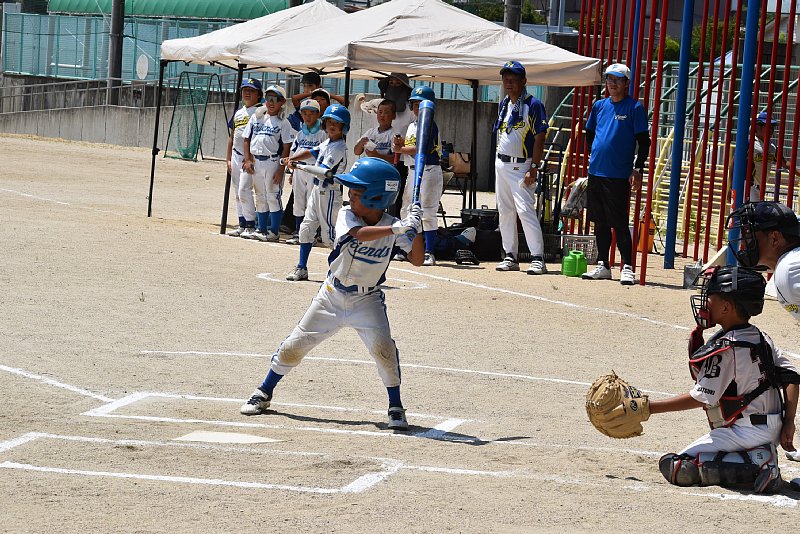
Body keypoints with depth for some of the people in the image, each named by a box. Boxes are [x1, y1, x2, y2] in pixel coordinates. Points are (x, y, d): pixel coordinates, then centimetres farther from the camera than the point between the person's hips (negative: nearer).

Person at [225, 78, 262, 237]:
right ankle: (242, 224, 15)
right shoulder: (238, 113, 17)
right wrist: (229, 159, 14)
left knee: (244, 190, -14)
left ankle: (251, 225, -8)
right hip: (236, 156, 8)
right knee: (237, 192, 9)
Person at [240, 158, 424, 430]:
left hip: (367, 300, -1)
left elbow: (417, 259, -11)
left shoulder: (393, 227, -10)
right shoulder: (346, 216, -13)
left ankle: (396, 408, -5)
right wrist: (397, 229, -45)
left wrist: (415, 230, -26)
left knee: (383, 347, -23)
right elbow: (360, 234, -35)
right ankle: (264, 392, 26)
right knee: (293, 346, 4)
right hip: (332, 295, 1)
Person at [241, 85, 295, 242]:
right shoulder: (256, 118, 11)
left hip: (273, 162, -5)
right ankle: (261, 229, 19)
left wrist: (281, 169, -12)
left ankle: (274, 231, 1)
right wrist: (248, 160, 3)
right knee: (260, 197, 11)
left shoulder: (283, 123, -3)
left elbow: (286, 148, -6)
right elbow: (247, 139, 14)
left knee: (273, 196, -4)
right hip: (256, 162, 5)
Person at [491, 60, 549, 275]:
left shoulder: (533, 105, -10)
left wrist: (534, 167, -20)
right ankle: (510, 256, 15)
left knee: (525, 209, -15)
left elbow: (540, 137, -14)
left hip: (521, 166, -8)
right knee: (505, 211, 9)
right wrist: (499, 161, 14)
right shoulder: (504, 104, 13)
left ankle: (537, 257, -15)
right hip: (501, 164, 8)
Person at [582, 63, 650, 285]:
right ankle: (602, 266, 18)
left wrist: (638, 169, -12)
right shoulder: (599, 106, 12)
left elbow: (644, 141, -6)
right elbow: (589, 133, 25)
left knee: (619, 224, -8)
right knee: (600, 223, 11)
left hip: (619, 176, -6)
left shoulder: (634, 108, -4)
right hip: (596, 173, 6)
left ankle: (627, 268, -5)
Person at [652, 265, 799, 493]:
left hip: (744, 432, -9)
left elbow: (701, 398, -16)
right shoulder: (762, 338, 6)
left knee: (673, 467, -11)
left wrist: (650, 408, -10)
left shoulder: (724, 349, -18)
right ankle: (761, 456, 4)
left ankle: (752, 465, -17)